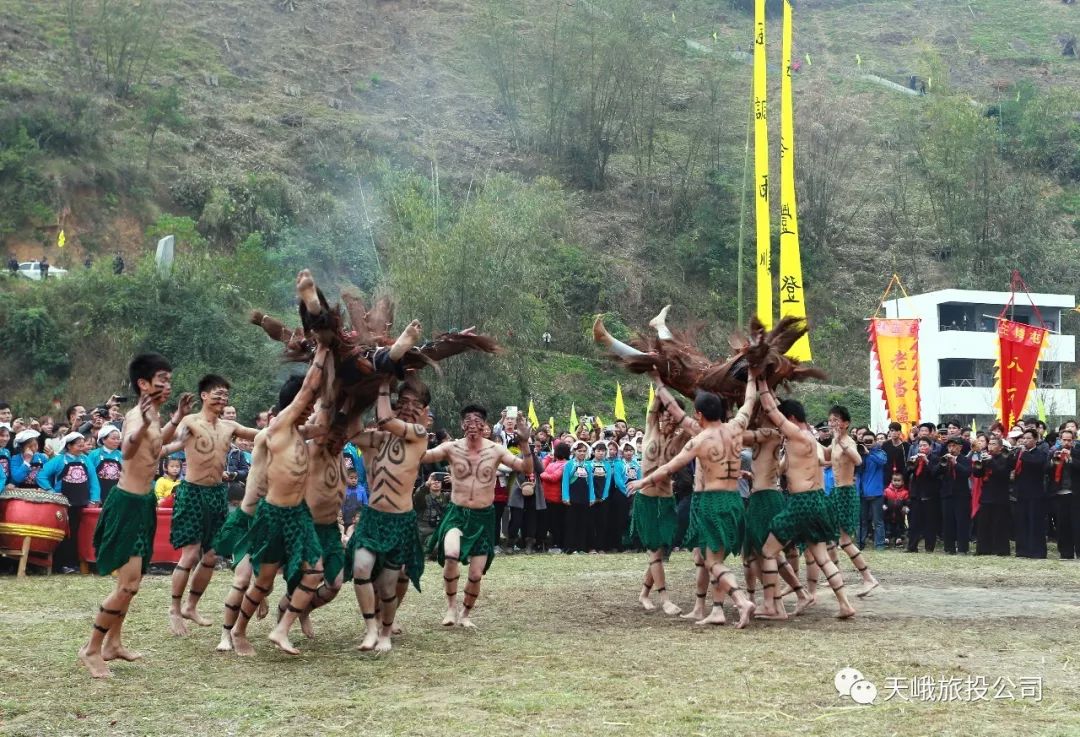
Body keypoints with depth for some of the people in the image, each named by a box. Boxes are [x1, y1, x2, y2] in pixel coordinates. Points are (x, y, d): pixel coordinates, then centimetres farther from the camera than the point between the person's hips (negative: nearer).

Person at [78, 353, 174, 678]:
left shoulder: (153, 415, 8)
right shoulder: (137, 415, -21)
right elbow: (127, 449, -45)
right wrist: (144, 424, -64)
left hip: (143, 502, 10)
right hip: (127, 504, -10)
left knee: (132, 579, 19)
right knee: (128, 584, -11)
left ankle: (113, 643, 31)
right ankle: (91, 649, 1)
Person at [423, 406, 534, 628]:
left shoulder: (495, 450, -6)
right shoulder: (451, 448, -7)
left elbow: (526, 470, -12)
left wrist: (525, 443, -26)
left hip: (483, 517, 1)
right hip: (457, 513, -1)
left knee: (476, 576, 4)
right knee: (451, 555, -29)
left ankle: (465, 614, 33)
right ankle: (451, 606, -6)